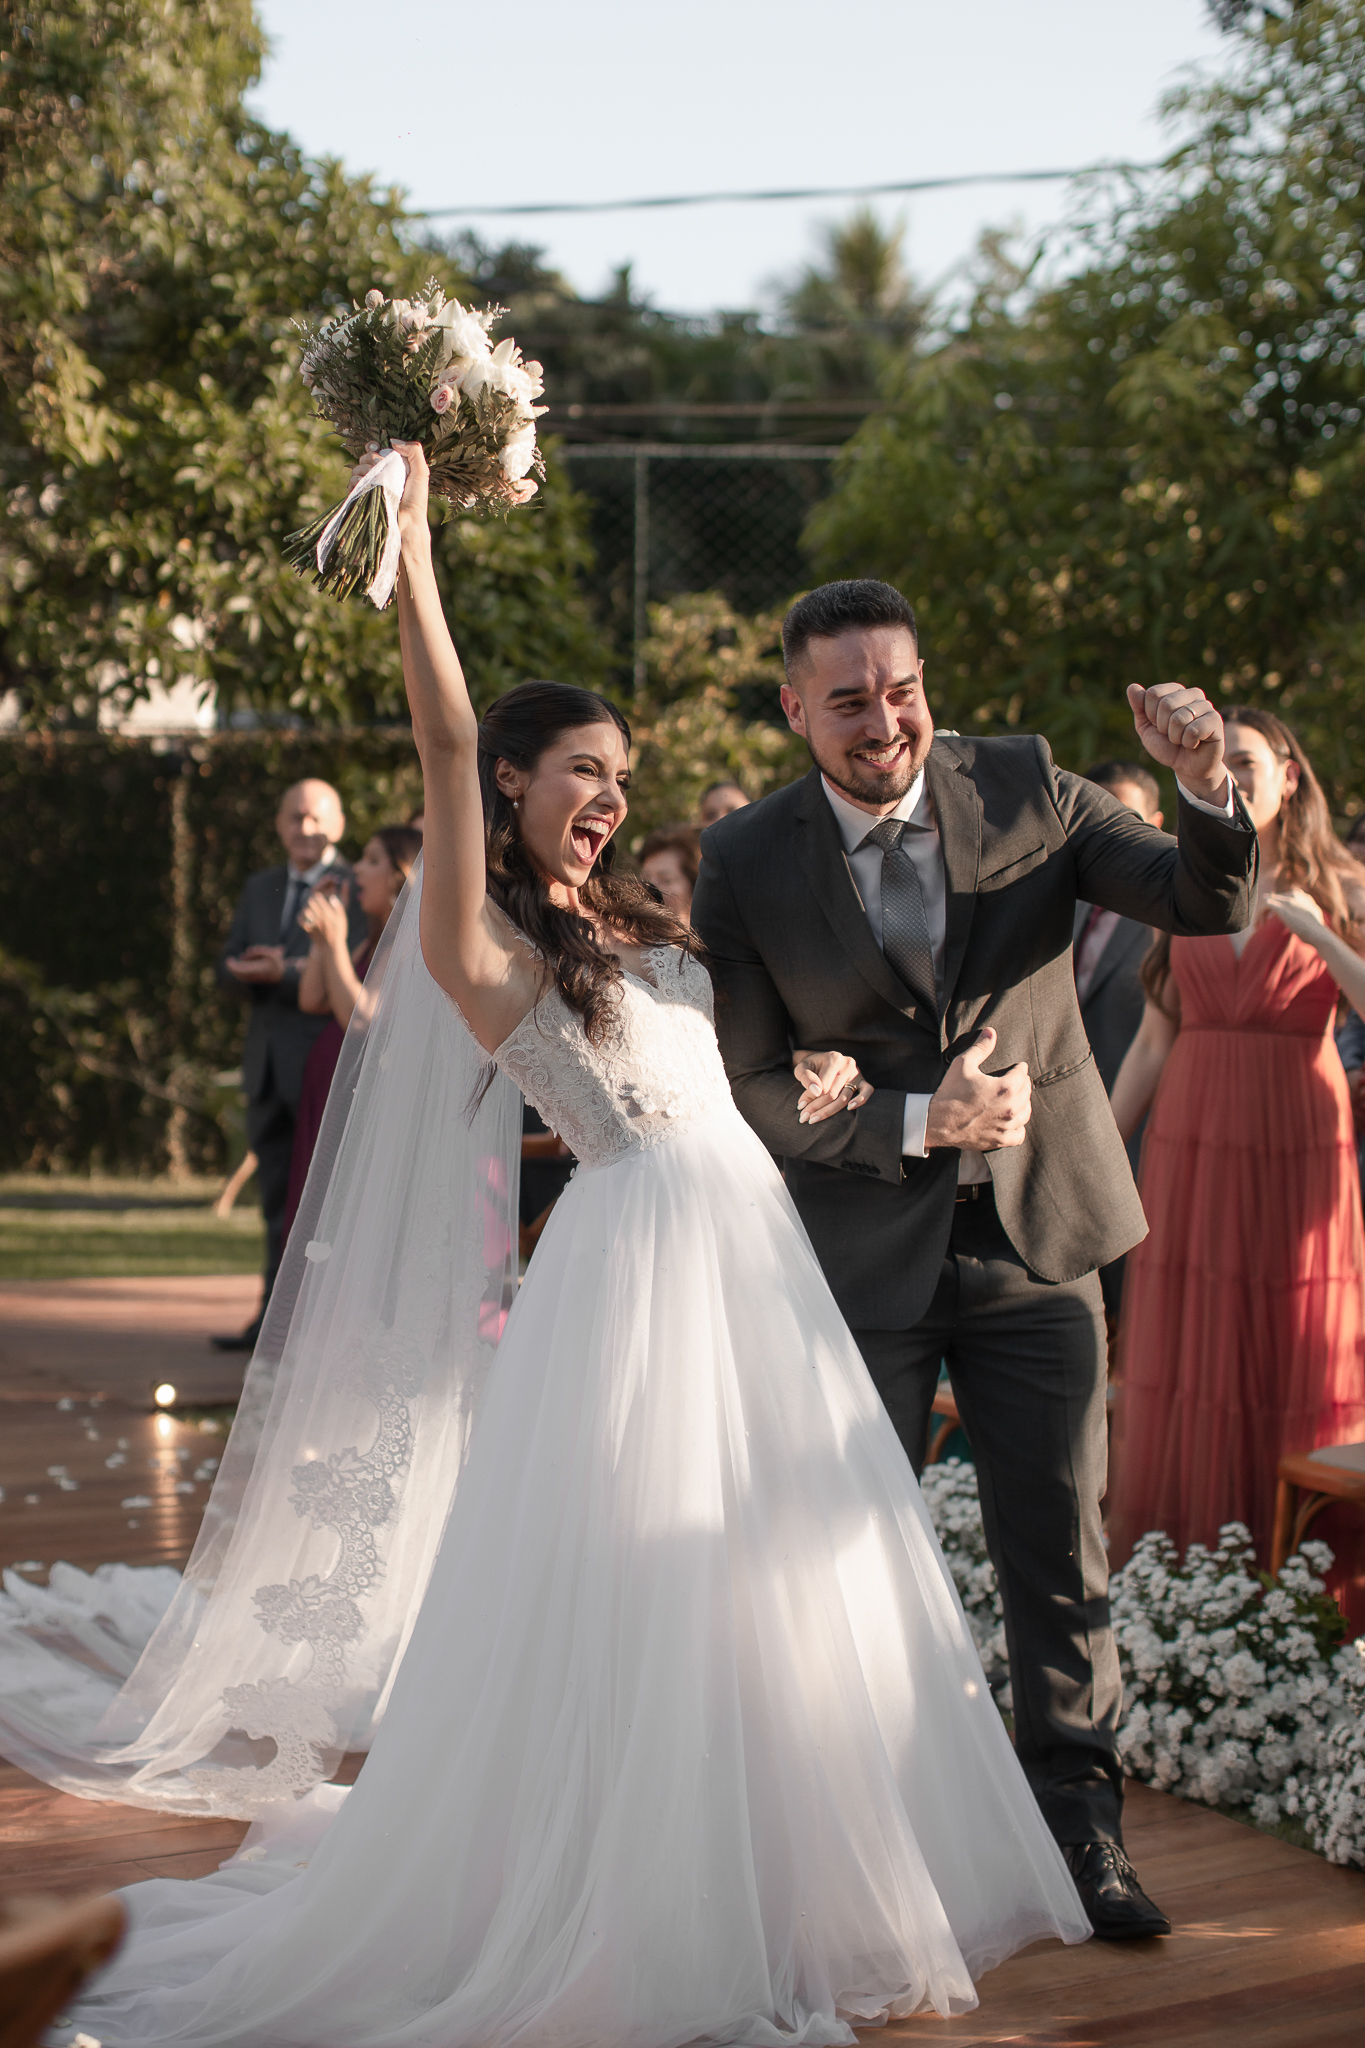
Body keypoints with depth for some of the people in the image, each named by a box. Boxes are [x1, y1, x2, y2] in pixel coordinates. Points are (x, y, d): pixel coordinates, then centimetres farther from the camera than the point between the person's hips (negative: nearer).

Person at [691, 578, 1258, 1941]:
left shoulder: (1022, 789, -6)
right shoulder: (746, 865, -10)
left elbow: (1210, 907, -8)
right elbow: (755, 1086, -8)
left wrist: (1207, 789, -28)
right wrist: (920, 1122, -20)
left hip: (1034, 1233, 1)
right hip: (862, 1252, -1)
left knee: (1059, 1548, 7)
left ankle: (1077, 1826, 22)